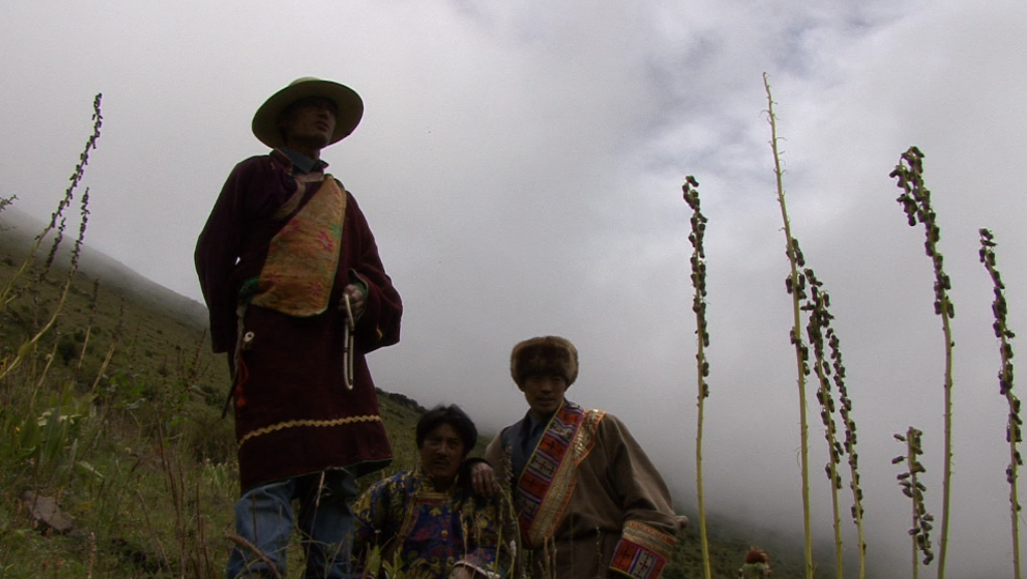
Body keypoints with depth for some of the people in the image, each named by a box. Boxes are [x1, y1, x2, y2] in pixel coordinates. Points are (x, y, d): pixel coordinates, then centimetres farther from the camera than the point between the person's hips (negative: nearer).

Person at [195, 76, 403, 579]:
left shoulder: (342, 201, 28)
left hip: (334, 349, 5)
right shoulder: (255, 174, 14)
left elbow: (371, 273, 22)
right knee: (271, 474, -14)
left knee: (336, 477, 0)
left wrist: (365, 294, -1)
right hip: (270, 347, -5)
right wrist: (235, 331, -4)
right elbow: (212, 254, 5)